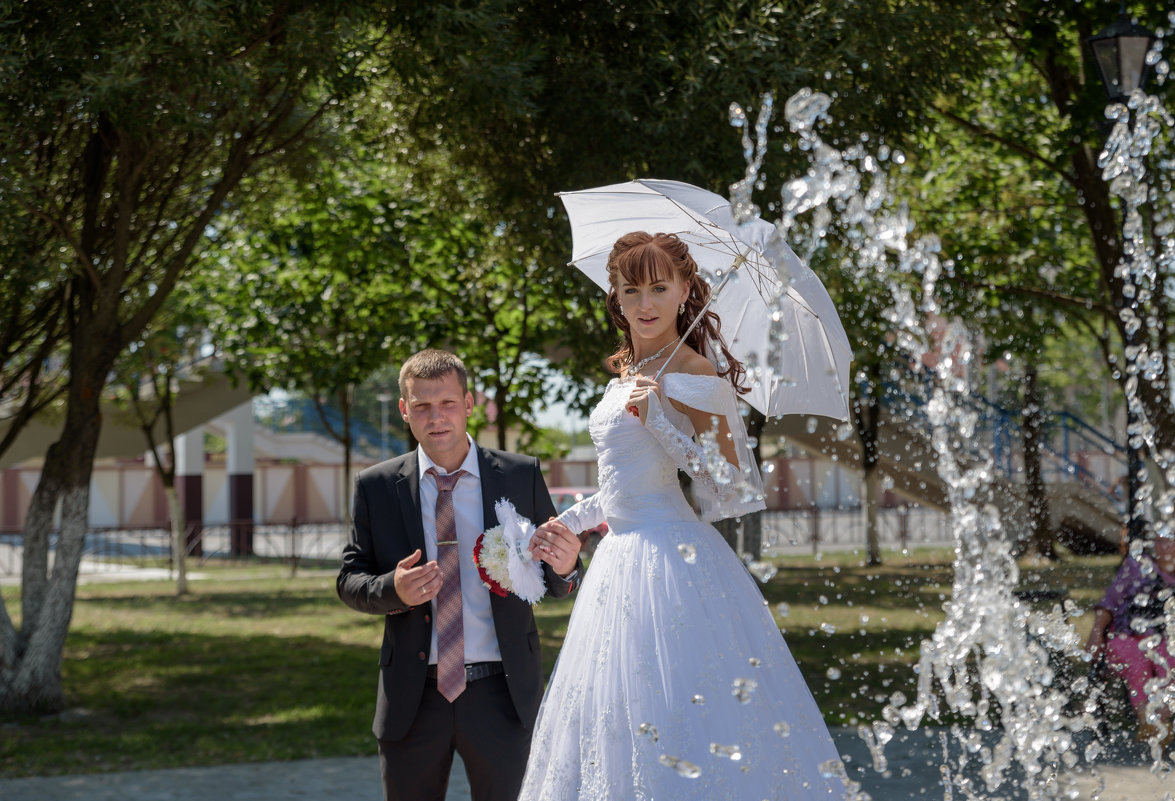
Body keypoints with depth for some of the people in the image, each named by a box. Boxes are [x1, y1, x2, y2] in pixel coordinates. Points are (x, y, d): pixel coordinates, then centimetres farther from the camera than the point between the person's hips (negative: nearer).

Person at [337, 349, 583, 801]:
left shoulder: (521, 477, 1)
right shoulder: (376, 487, 2)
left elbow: (553, 585, 3)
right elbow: (349, 581, 4)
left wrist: (565, 568, -21)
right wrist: (393, 590, -18)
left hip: (501, 695, -1)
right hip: (412, 698, 1)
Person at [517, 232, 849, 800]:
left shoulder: (693, 375, -11)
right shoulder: (626, 375, 15)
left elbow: (731, 485, -15)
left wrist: (659, 419, -20)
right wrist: (571, 521, 22)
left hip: (671, 559, -9)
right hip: (623, 558, 9)